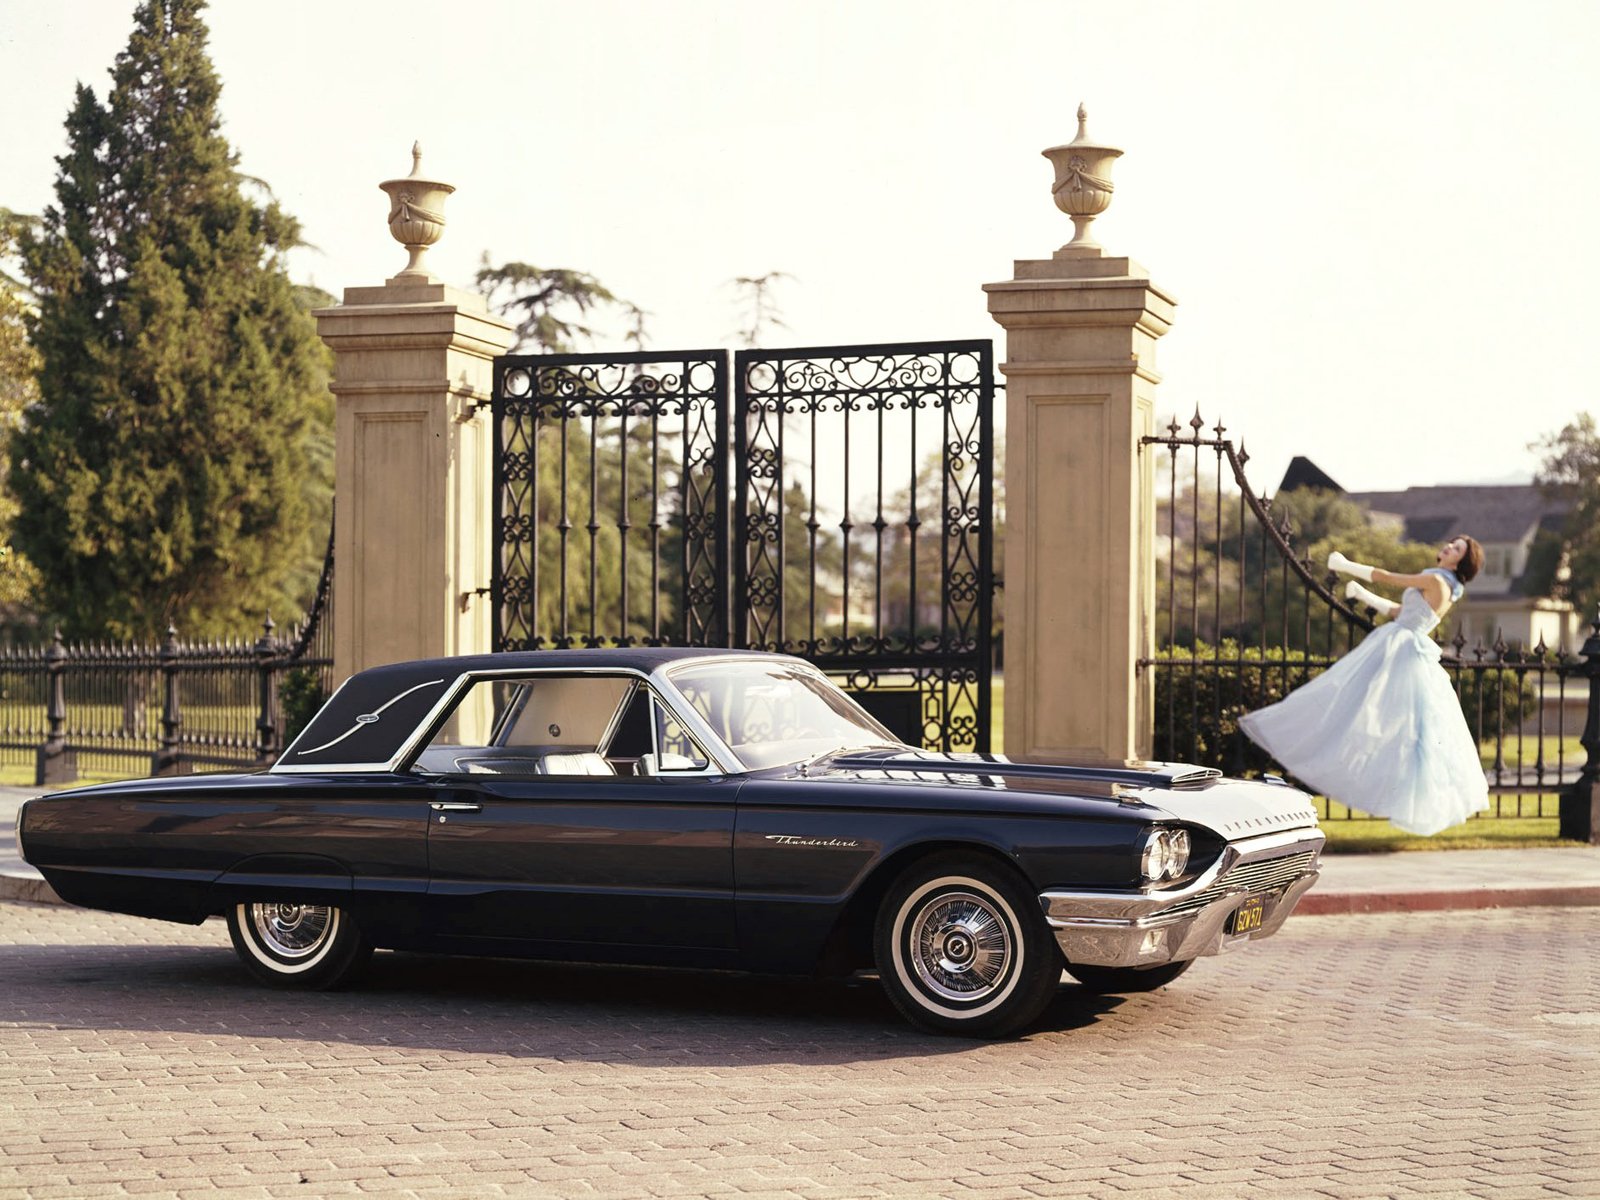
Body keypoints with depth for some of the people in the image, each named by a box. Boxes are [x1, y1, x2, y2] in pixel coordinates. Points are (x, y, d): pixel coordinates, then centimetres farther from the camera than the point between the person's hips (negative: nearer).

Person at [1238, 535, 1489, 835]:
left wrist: (1344, 565, 2)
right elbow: (1399, 610, 25)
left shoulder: (1436, 580, -13)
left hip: (1399, 654, -9)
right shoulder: (1444, 590, 15)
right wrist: (1362, 594, 25)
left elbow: (1385, 577, -9)